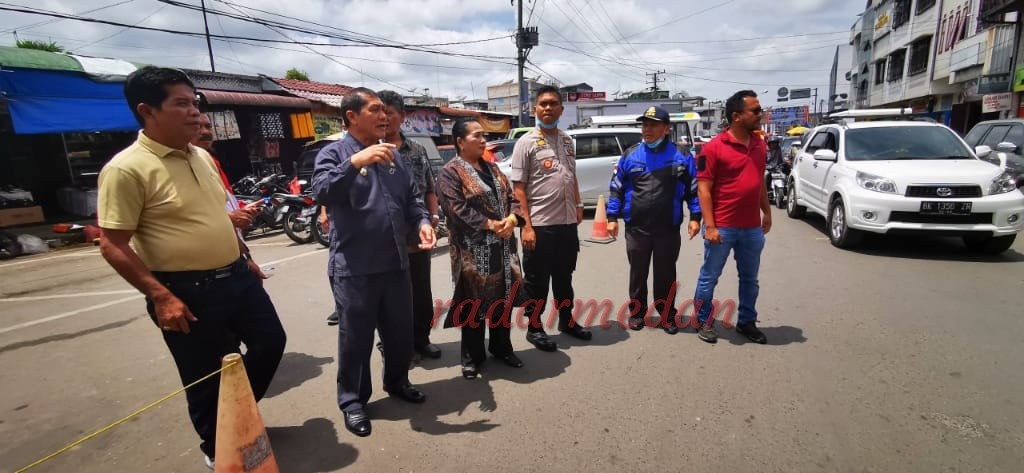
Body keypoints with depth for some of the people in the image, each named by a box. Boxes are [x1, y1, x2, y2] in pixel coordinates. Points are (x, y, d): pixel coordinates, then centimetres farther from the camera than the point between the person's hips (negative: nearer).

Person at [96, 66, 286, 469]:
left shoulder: (202, 157, 8)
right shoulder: (127, 169, -16)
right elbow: (113, 245, -17)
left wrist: (245, 258, 20)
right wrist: (160, 296, -22)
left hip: (236, 277, 8)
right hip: (189, 292, -7)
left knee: (270, 342, 17)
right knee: (209, 379, 9)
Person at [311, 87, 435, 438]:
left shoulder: (394, 155, 13)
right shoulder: (333, 153, -5)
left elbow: (411, 198, 13)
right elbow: (322, 192, -22)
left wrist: (422, 222, -7)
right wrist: (356, 161, -35)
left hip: (395, 263, 6)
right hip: (354, 268, -5)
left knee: (401, 331, 17)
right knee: (356, 337, 7)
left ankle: (397, 382, 40)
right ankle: (352, 400, 26)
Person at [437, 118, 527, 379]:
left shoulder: (491, 167, 15)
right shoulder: (450, 172, -8)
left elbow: (510, 196, 12)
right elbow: (457, 209, -18)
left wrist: (512, 218, -9)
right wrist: (490, 225, -19)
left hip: (502, 245, 7)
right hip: (473, 249, -7)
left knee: (504, 298, 13)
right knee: (474, 302, 2)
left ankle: (502, 348, 31)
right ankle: (472, 357, 19)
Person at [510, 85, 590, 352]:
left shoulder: (567, 141, 11)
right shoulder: (527, 142, -8)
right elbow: (519, 187, -11)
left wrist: (578, 205, 12)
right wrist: (526, 225, -17)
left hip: (567, 222, 6)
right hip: (539, 225, -6)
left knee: (564, 276, 19)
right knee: (537, 280, 6)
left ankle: (566, 321, 34)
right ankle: (534, 327, 21)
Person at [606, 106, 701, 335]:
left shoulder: (681, 156, 1)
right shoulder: (630, 155, 3)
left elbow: (693, 189, 4)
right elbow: (616, 188, 5)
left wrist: (695, 217, -3)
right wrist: (612, 217, 1)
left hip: (668, 229, -1)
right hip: (636, 228, 1)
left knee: (666, 274, 11)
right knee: (637, 273, 12)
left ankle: (667, 315, 26)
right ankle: (637, 312, 27)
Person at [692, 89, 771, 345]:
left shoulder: (759, 144, 8)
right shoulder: (714, 148, -12)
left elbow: (760, 181, 19)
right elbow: (703, 189, -13)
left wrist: (767, 212, 17)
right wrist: (709, 226, -17)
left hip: (752, 228, 6)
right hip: (723, 228, -6)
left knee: (749, 279, 16)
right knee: (709, 278, 7)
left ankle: (747, 322, 31)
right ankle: (704, 321, 23)